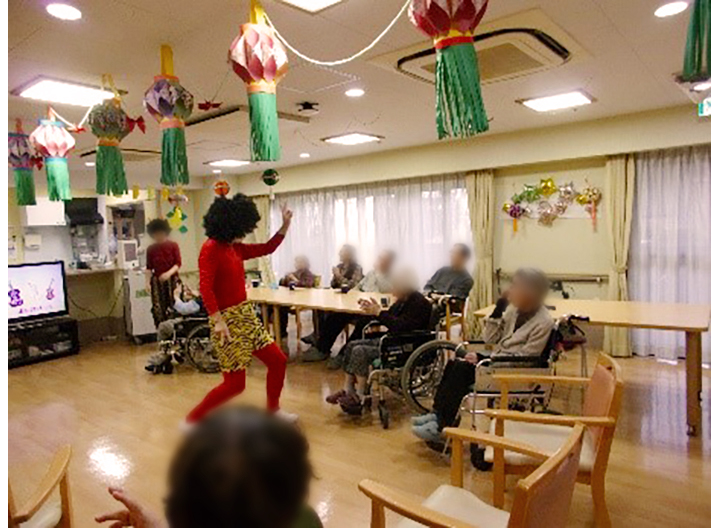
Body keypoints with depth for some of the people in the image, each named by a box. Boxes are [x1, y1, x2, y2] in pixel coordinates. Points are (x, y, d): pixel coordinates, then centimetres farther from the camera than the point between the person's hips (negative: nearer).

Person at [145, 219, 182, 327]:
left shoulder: (173, 246, 0)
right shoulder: (151, 249, 6)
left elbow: (178, 263, -4)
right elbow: (149, 267, 8)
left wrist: (169, 273, -21)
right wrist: (147, 281, -3)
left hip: (172, 280, -1)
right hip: (157, 281, 2)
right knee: (158, 310, -2)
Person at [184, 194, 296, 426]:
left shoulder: (235, 248, 9)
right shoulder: (211, 248, -15)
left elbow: (266, 249, 20)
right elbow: (205, 288, -24)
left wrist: (285, 225, 12)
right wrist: (218, 321, -32)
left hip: (247, 315, 9)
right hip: (227, 320, -8)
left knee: (278, 361, 11)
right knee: (234, 383, -3)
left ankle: (273, 409, 32)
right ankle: (192, 420, 15)